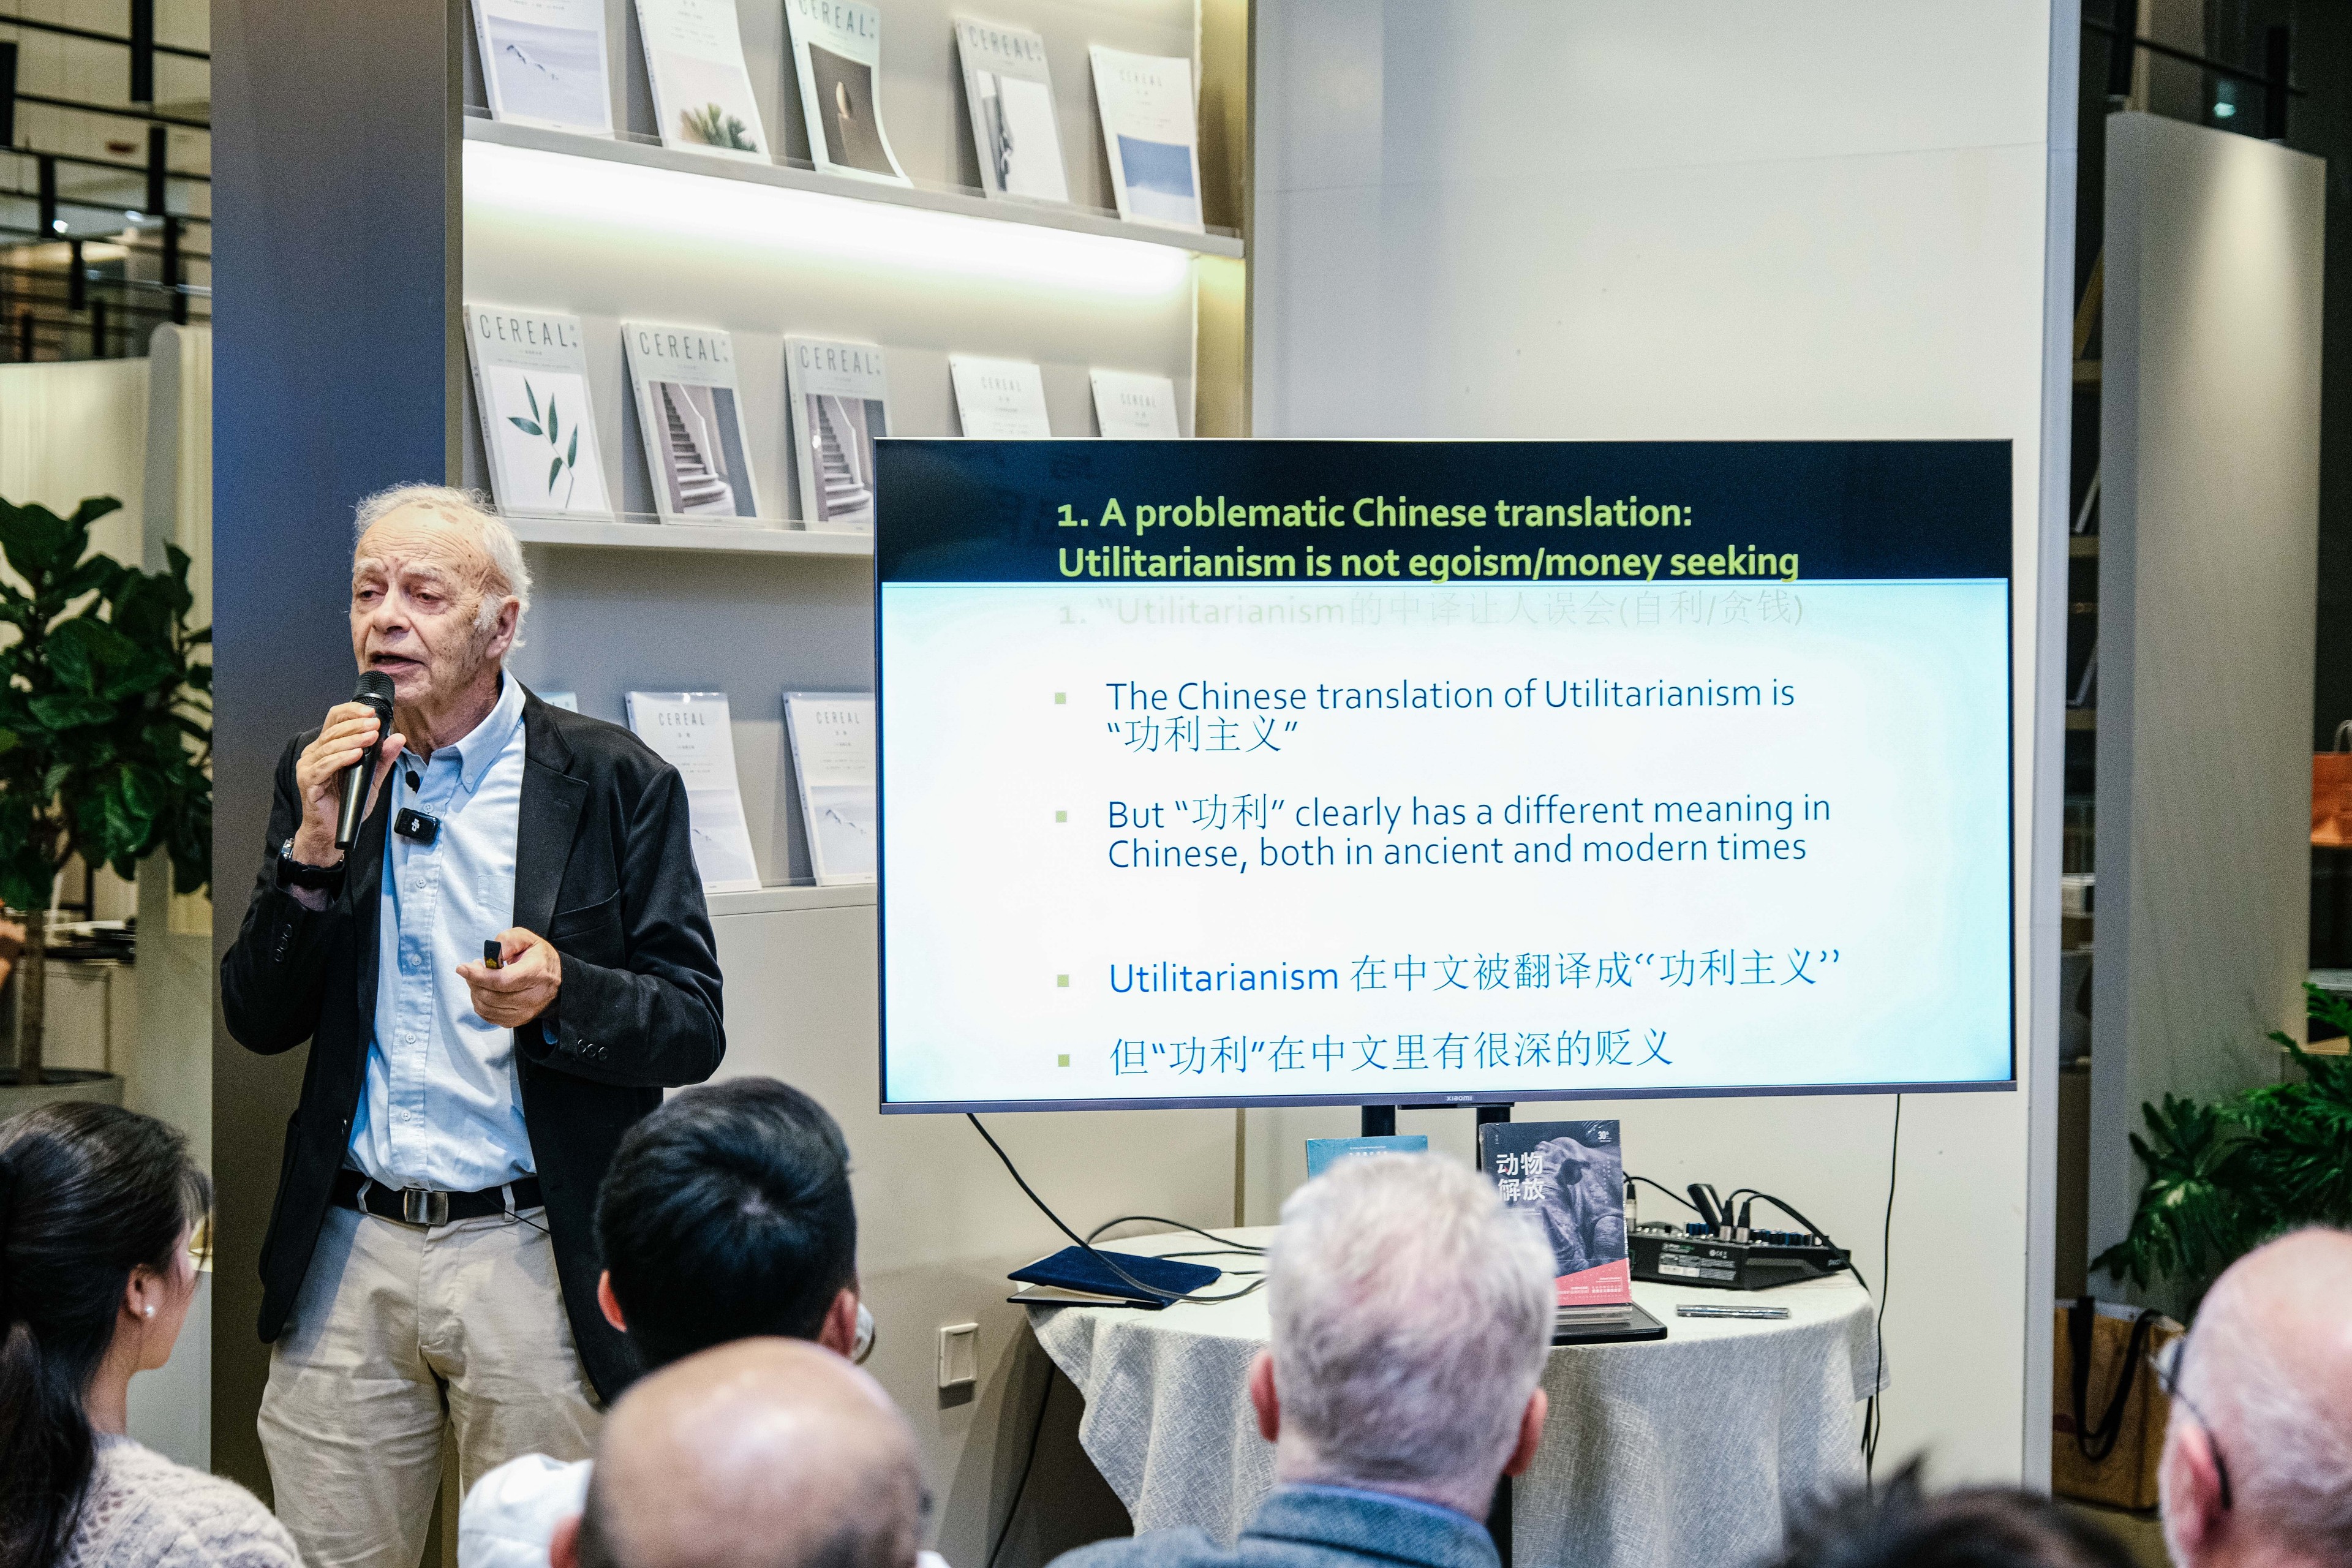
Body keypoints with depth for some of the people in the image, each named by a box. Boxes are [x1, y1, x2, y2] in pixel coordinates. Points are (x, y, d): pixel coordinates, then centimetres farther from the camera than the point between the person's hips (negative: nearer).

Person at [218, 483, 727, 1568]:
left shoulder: (616, 783, -3)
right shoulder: (322, 773, 8)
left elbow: (695, 1027, -5)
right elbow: (257, 1022, 6)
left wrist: (560, 994, -24)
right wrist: (313, 849, -9)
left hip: (529, 1260, -3)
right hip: (348, 1251, 3)